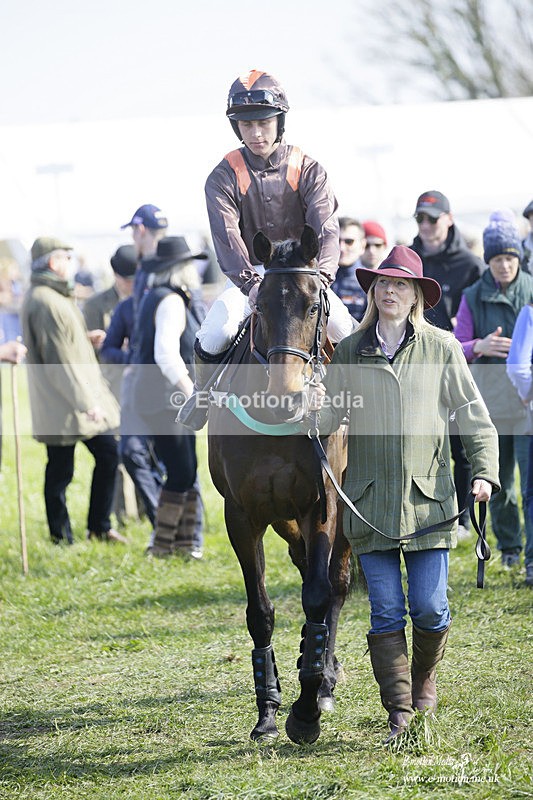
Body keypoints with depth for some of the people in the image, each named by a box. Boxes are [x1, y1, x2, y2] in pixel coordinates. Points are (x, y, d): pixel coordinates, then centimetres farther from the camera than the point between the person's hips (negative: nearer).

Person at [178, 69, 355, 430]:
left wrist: (320, 277, -40)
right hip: (249, 275, 0)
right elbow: (227, 238, -22)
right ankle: (204, 395, 6)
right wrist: (253, 284, -41)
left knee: (348, 332, -24)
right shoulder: (224, 178, -8)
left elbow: (326, 228, -19)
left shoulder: (308, 171, -6)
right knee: (213, 338, -26)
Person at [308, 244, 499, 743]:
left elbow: (473, 415, 5)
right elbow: (330, 418, 7)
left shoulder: (441, 348, 3)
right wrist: (316, 409, -16)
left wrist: (484, 472, -7)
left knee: (429, 608, 0)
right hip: (369, 500, 1)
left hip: (427, 496, -1)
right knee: (385, 612, -1)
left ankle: (424, 679, 28)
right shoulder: (349, 352, 7)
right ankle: (399, 712, 5)